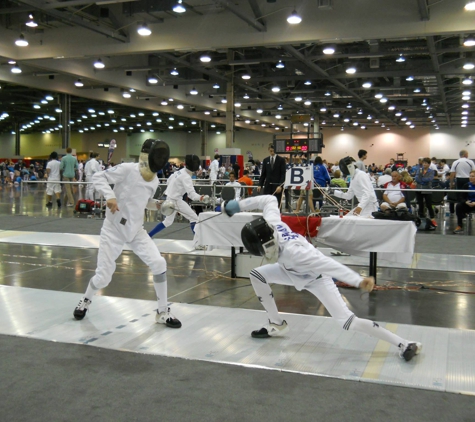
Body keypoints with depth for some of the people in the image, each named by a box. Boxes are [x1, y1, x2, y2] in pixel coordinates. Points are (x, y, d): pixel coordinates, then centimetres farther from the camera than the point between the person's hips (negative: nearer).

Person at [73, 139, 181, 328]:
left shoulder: (154, 181, 1)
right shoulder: (127, 169, -19)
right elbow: (98, 177, -18)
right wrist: (109, 195, -35)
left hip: (135, 230, 5)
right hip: (113, 230, -5)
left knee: (159, 264, -13)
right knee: (103, 277, -1)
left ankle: (162, 312, 2)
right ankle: (86, 300, 34)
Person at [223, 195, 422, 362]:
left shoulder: (292, 250, -43)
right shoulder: (270, 222, -25)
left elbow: (327, 262, -49)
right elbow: (269, 200, -6)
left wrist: (358, 280, -56)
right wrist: (240, 204, -4)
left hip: (317, 277, -8)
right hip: (294, 272, 8)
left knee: (348, 322, -18)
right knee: (256, 275, 2)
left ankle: (404, 344, -8)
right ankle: (277, 324, 14)